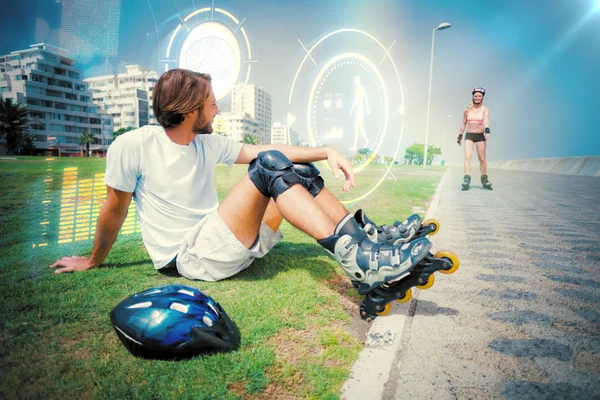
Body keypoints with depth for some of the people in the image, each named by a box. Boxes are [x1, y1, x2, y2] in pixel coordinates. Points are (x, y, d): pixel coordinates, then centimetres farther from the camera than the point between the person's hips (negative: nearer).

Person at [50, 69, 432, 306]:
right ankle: (358, 260, -30)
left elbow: (261, 148, 4)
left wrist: (327, 151, -6)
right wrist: (93, 261, 13)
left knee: (299, 171, -5)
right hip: (190, 258, -7)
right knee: (270, 166, -24)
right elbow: (115, 210, 0)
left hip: (228, 245, 7)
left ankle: (366, 243, -13)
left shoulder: (210, 143, 8)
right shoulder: (133, 146, -8)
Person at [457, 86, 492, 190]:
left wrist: (487, 130, -39)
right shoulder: (468, 109, 7)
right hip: (469, 135, 1)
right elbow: (463, 124, 14)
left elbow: (486, 120, -20)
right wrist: (460, 136, 14)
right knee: (467, 157, -14)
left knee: (482, 159, 4)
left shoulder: (485, 109, -1)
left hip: (480, 135, -1)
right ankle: (466, 179, -21)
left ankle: (484, 179, 17)